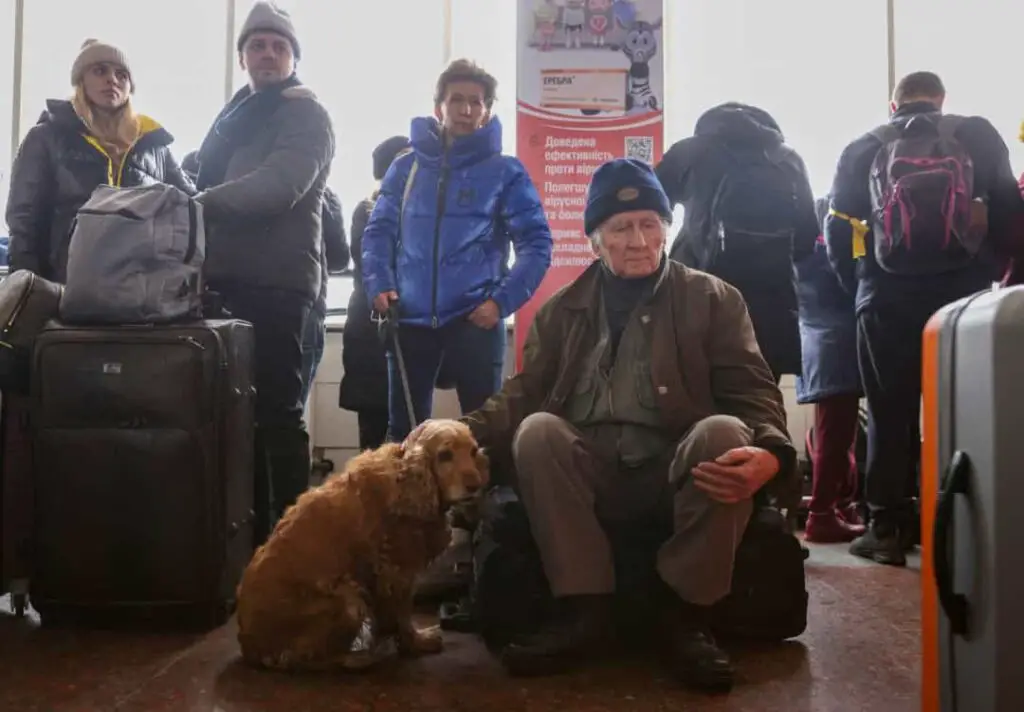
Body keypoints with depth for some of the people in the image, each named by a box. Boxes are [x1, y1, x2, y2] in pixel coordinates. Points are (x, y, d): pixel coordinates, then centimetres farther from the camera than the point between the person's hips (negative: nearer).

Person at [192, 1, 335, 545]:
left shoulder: (305, 115, -2)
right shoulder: (236, 114, 22)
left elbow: (278, 187, -19)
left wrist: (196, 204, -20)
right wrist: (201, 257, 9)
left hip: (276, 282, -8)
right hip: (229, 278, 8)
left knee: (277, 410, -7)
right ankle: (253, 524, 21)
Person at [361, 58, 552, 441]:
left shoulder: (505, 172, 3)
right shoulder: (406, 167, 12)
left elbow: (536, 243, -1)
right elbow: (379, 231, 12)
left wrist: (503, 300, -12)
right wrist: (378, 283, -5)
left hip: (475, 320, -3)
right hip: (410, 319, 3)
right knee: (404, 426, 12)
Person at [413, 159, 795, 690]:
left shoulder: (713, 300, 8)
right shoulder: (561, 310, 14)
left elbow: (753, 392, -2)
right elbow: (524, 393, 8)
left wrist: (768, 453, -26)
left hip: (677, 476, -1)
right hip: (589, 479, 2)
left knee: (724, 431, -31)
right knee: (536, 429, -27)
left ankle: (688, 613, -18)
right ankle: (584, 608, -21)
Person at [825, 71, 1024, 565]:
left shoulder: (864, 149, 8)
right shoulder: (977, 135, 9)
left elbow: (838, 232, 4)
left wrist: (860, 287, 13)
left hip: (887, 298, 0)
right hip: (963, 293, 0)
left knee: (890, 414, 6)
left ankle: (888, 529, 6)